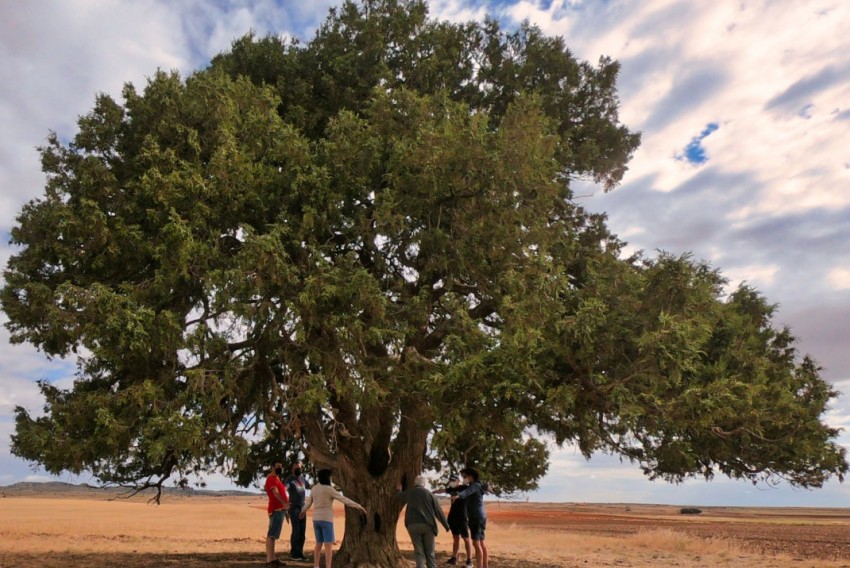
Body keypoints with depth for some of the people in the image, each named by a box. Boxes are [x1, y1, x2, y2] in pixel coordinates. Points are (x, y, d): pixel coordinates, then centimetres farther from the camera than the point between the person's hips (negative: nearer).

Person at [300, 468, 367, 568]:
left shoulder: (314, 489, 6)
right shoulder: (329, 489, -14)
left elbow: (309, 502, 22)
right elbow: (344, 499, -16)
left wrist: (303, 511, 42)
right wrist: (358, 506, -14)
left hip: (316, 519, 7)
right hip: (326, 520, -7)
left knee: (319, 544, 16)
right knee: (328, 546, -5)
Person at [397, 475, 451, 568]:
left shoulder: (408, 493, 10)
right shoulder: (429, 494, 4)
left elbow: (400, 497, 33)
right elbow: (439, 511, 4)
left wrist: (399, 490, 55)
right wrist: (446, 525, 11)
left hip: (413, 525, 1)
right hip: (427, 525, -1)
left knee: (419, 552, 5)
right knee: (430, 552, 10)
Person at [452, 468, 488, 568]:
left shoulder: (475, 485, -14)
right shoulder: (475, 486, 16)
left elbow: (467, 492, -36)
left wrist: (458, 496, -55)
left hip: (476, 518, -10)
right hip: (479, 517, 10)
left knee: (476, 543, -13)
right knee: (481, 542, 15)